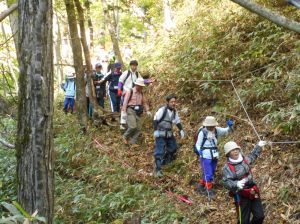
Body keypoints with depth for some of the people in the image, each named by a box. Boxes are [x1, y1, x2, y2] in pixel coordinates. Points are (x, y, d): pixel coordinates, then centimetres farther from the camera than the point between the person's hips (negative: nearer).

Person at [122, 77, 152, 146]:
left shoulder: (141, 93, 15)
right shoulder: (130, 91, -3)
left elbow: (144, 102, 22)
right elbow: (125, 102, -7)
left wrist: (147, 111, 9)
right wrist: (124, 112, -14)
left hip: (138, 112, 6)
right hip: (130, 111, -6)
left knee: (138, 128, 0)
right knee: (133, 126, -19)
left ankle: (133, 142, 7)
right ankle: (125, 137, 5)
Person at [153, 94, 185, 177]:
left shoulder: (174, 111, 8)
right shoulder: (162, 110, -14)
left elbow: (177, 121, 19)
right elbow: (155, 120, -14)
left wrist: (181, 130, 10)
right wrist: (155, 130, -21)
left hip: (169, 134, 7)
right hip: (161, 133, -7)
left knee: (173, 148, 15)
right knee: (159, 151, -10)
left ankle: (165, 161, 35)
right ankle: (158, 170, -8)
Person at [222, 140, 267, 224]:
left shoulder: (244, 159, 3)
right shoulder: (227, 167, -17)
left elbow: (252, 156, 27)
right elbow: (227, 183, -23)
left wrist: (258, 146, 31)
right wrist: (236, 184, -42)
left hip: (253, 192, 6)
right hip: (241, 196, -6)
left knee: (260, 216, 12)